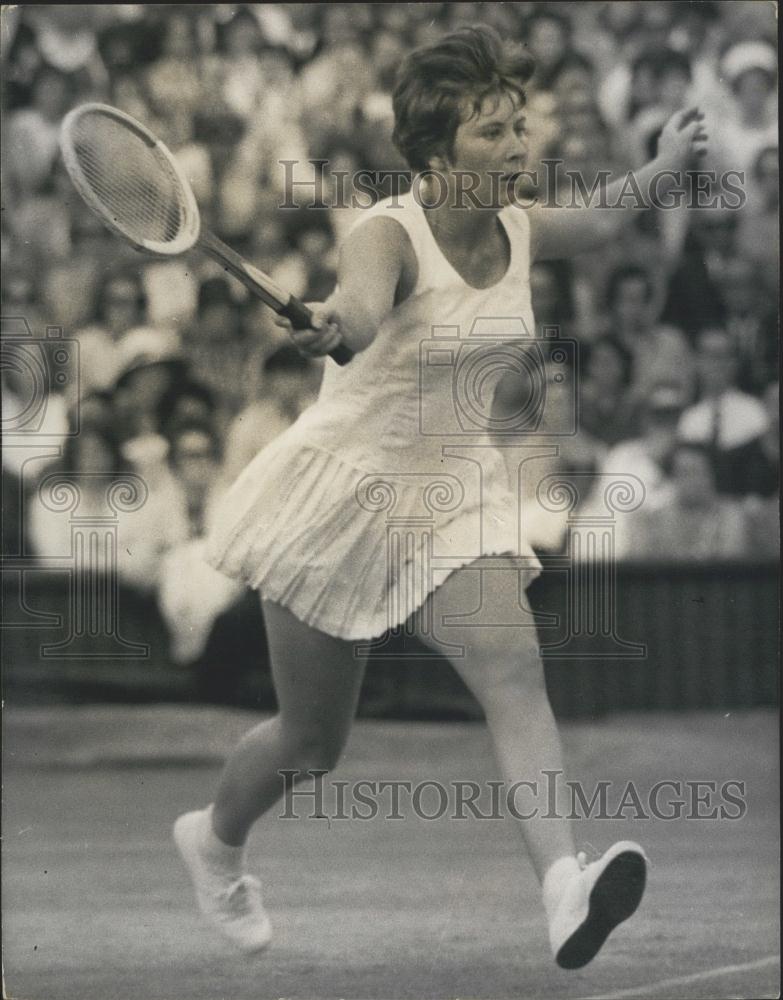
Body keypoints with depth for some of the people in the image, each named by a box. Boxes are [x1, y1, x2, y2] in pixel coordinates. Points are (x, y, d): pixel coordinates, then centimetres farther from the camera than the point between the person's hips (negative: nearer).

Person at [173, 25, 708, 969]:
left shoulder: (518, 230, -1)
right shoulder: (389, 234, -22)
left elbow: (594, 223, 25)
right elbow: (363, 303, -48)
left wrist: (661, 164, 31)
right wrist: (336, 323, -70)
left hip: (454, 499, 5)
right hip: (345, 492, -5)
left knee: (513, 669, -22)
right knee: (313, 738, 8)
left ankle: (566, 890, -37)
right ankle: (213, 836, 41)